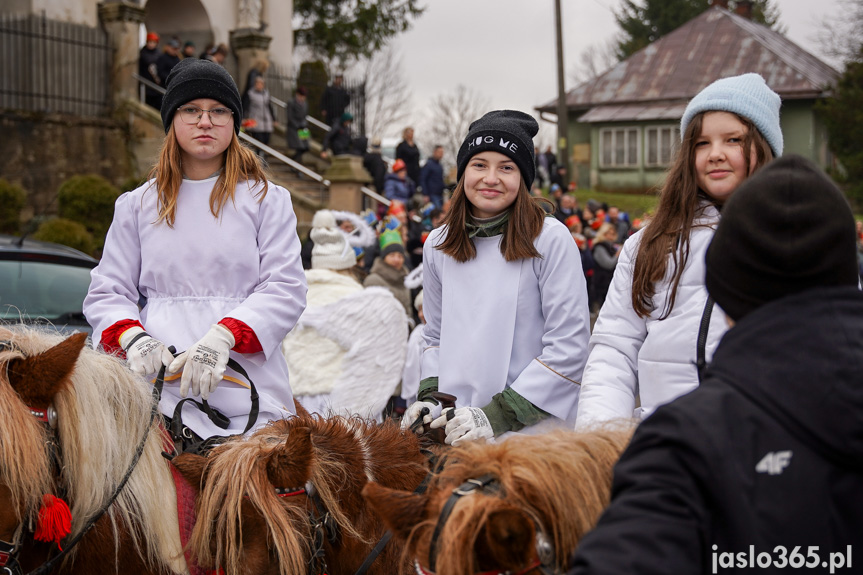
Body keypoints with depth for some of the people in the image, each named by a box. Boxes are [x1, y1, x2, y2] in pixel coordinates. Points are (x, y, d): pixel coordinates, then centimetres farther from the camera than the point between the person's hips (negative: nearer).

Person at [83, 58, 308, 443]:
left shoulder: (267, 200, 10)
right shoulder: (136, 205, 18)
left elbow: (285, 288, -1)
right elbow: (107, 292, 14)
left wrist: (222, 337, -17)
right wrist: (132, 337, -8)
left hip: (246, 386, -1)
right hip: (158, 387, 1)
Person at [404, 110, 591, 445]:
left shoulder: (550, 239, -6)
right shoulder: (437, 247, 10)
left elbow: (568, 346, -10)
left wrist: (499, 414, -14)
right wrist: (431, 398, 3)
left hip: (534, 428, -3)